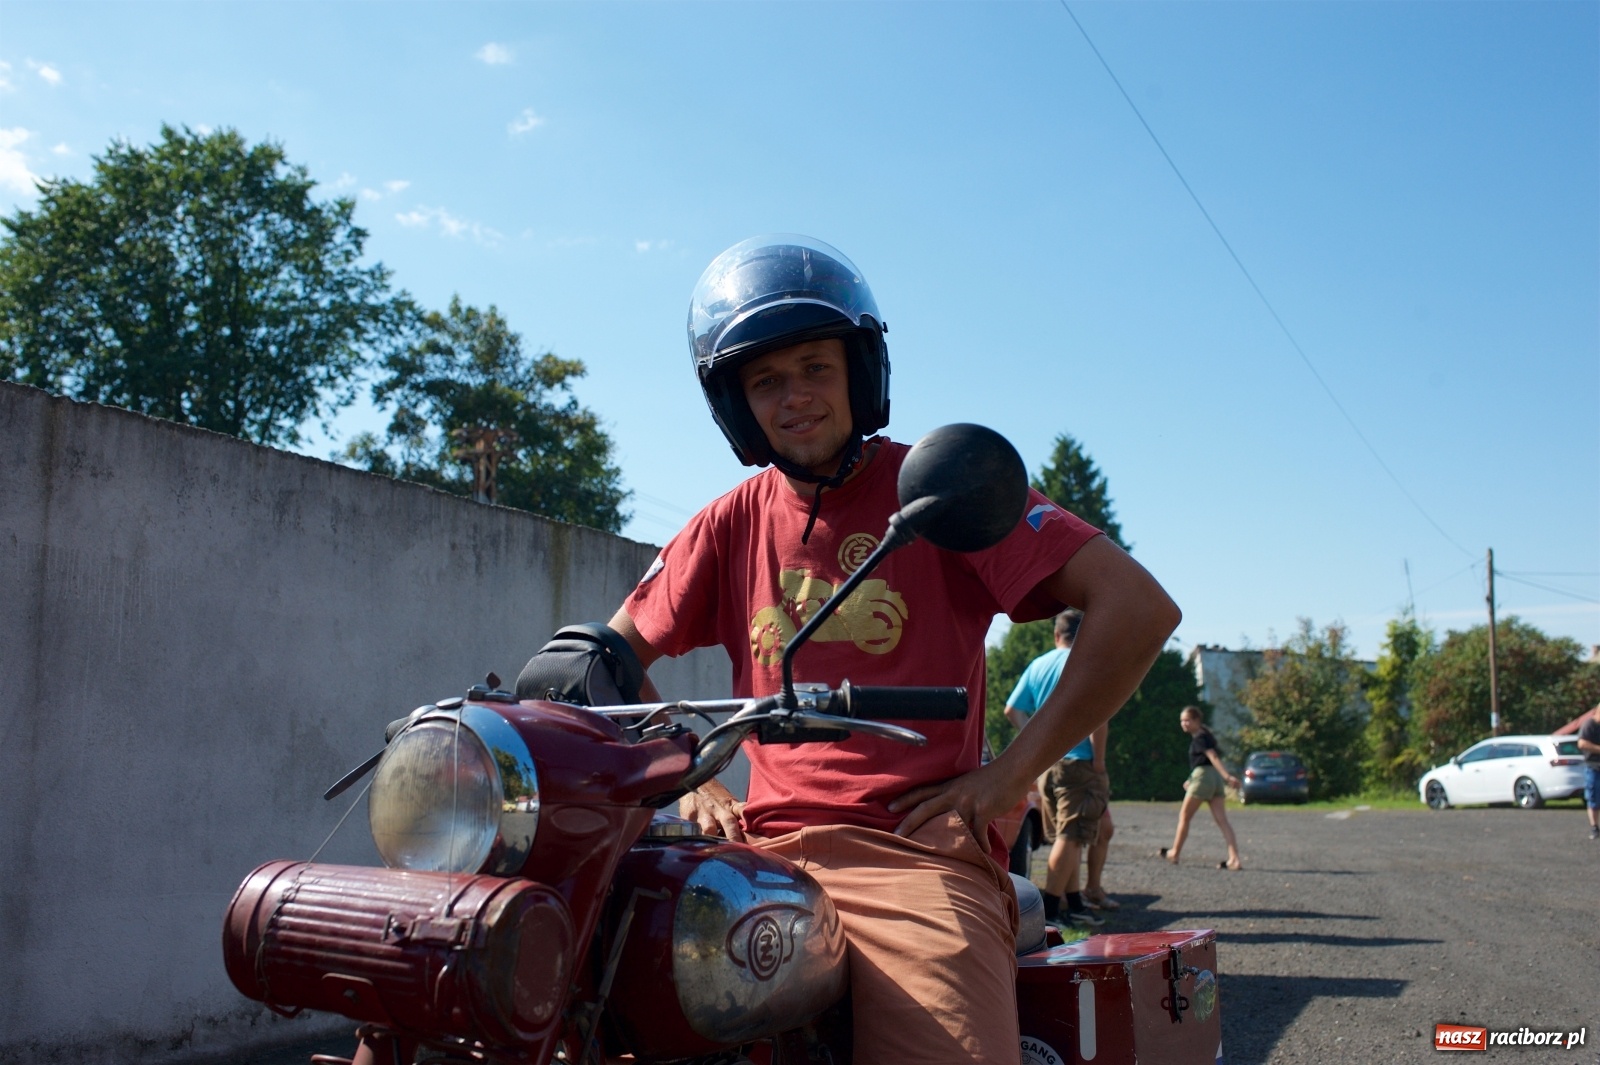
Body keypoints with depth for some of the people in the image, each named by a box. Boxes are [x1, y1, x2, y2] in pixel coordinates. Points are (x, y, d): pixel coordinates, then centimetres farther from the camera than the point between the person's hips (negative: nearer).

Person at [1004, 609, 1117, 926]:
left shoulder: (1037, 665, 11)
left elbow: (1012, 711, 8)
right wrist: (1099, 759, -12)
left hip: (1044, 763, 7)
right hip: (1079, 762, -7)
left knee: (1066, 837, 16)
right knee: (1070, 838, -4)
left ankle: (1075, 904, 22)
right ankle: (1049, 912, -6)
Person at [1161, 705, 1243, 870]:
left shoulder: (1199, 738, -9)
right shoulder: (1206, 735, 20)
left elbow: (1214, 757, -21)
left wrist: (1227, 776, -31)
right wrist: (1192, 780, 32)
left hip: (1202, 777, -9)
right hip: (1215, 778, 9)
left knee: (1184, 817, 7)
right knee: (1222, 821, -2)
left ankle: (1174, 853, 18)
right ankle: (1234, 859, -13)